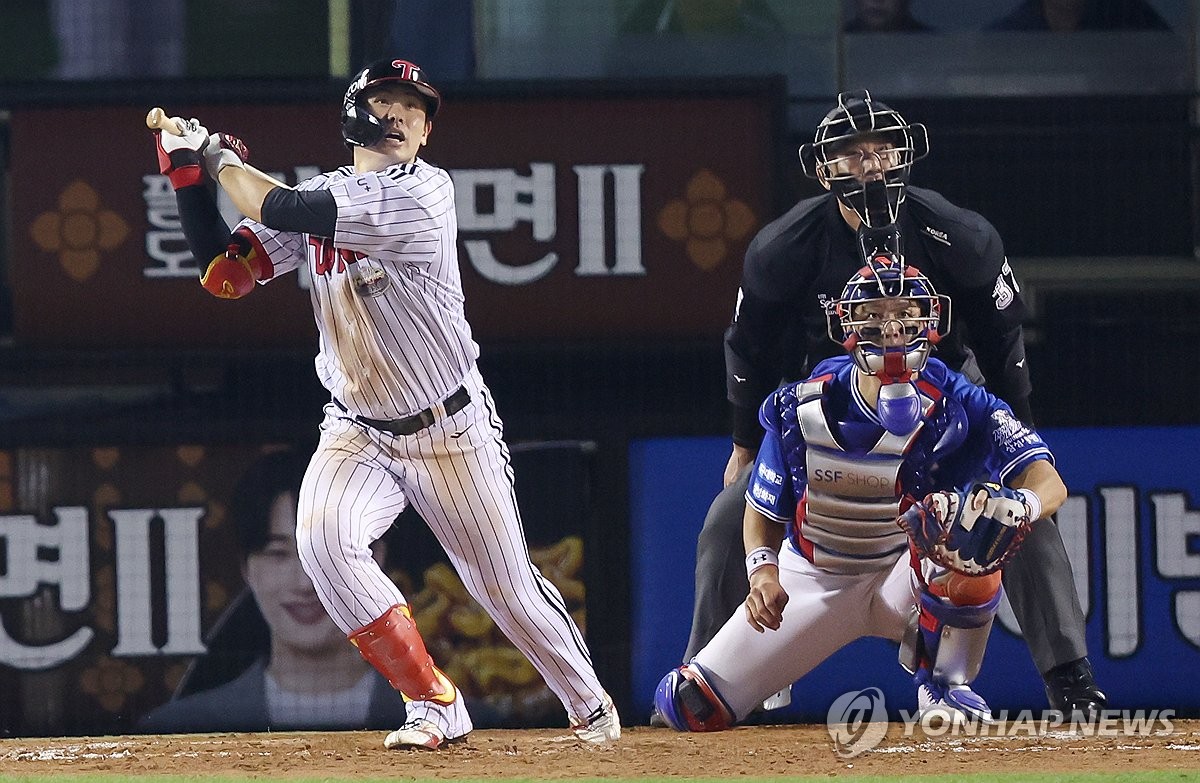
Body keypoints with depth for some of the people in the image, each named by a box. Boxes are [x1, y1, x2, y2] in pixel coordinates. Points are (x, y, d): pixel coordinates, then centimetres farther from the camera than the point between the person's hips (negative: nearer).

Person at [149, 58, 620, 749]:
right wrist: (190, 177, -9)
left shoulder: (425, 193, -18)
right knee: (323, 538, -24)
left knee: (506, 584, 4)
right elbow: (227, 274, -3)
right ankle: (436, 705, -10)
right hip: (358, 433, 4)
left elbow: (280, 211, -22)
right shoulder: (320, 200, 2)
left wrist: (221, 158, -7)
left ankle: (589, 705, 33)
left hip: (451, 432, -4)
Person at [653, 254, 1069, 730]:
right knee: (690, 708, -11)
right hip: (813, 581, 1)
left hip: (906, 579, -1)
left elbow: (1050, 483, -29)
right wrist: (762, 568, -26)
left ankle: (943, 685, -14)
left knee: (973, 527, -36)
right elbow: (764, 511, -3)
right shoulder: (802, 409, -15)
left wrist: (1022, 506, -54)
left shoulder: (954, 406, -20)